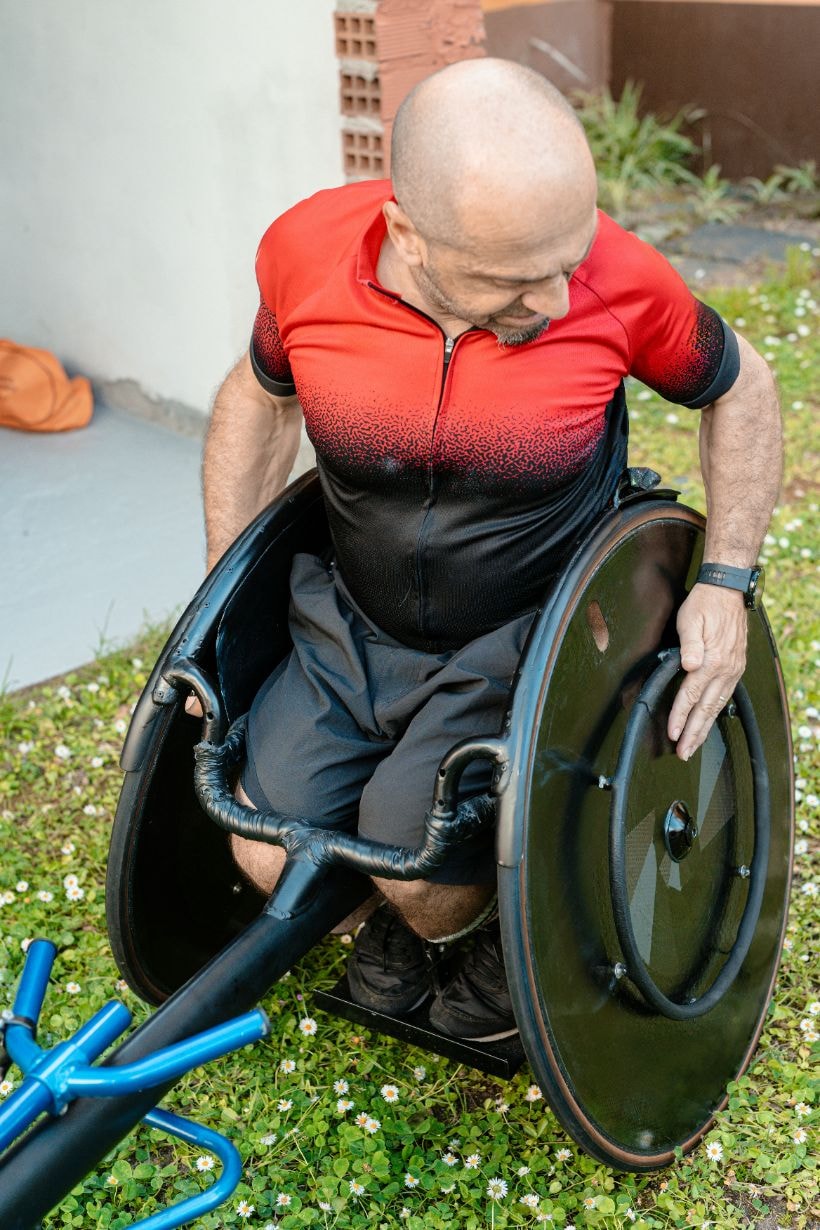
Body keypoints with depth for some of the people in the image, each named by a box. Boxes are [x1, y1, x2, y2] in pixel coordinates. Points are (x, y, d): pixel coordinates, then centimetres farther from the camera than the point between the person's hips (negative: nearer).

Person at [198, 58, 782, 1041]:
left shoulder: (624, 285, -22)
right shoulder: (305, 252, -17)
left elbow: (741, 389, 0)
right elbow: (259, 398, 5)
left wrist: (726, 583, -10)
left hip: (525, 638, -2)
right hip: (353, 628, 3)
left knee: (413, 859, -19)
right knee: (269, 855, -9)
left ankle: (508, 927, 18)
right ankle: (394, 917, 26)